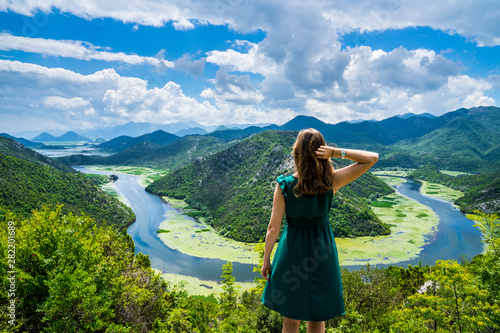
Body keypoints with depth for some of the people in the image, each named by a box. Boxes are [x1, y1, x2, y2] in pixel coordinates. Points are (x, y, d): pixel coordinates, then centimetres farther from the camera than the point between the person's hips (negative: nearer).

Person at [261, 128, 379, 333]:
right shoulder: (332, 182, -15)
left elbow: (273, 227, -12)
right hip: (322, 251, 1)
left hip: (292, 252, -1)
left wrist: (266, 260, 1)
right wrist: (337, 152, -20)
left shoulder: (284, 185, -17)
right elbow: (372, 158, -9)